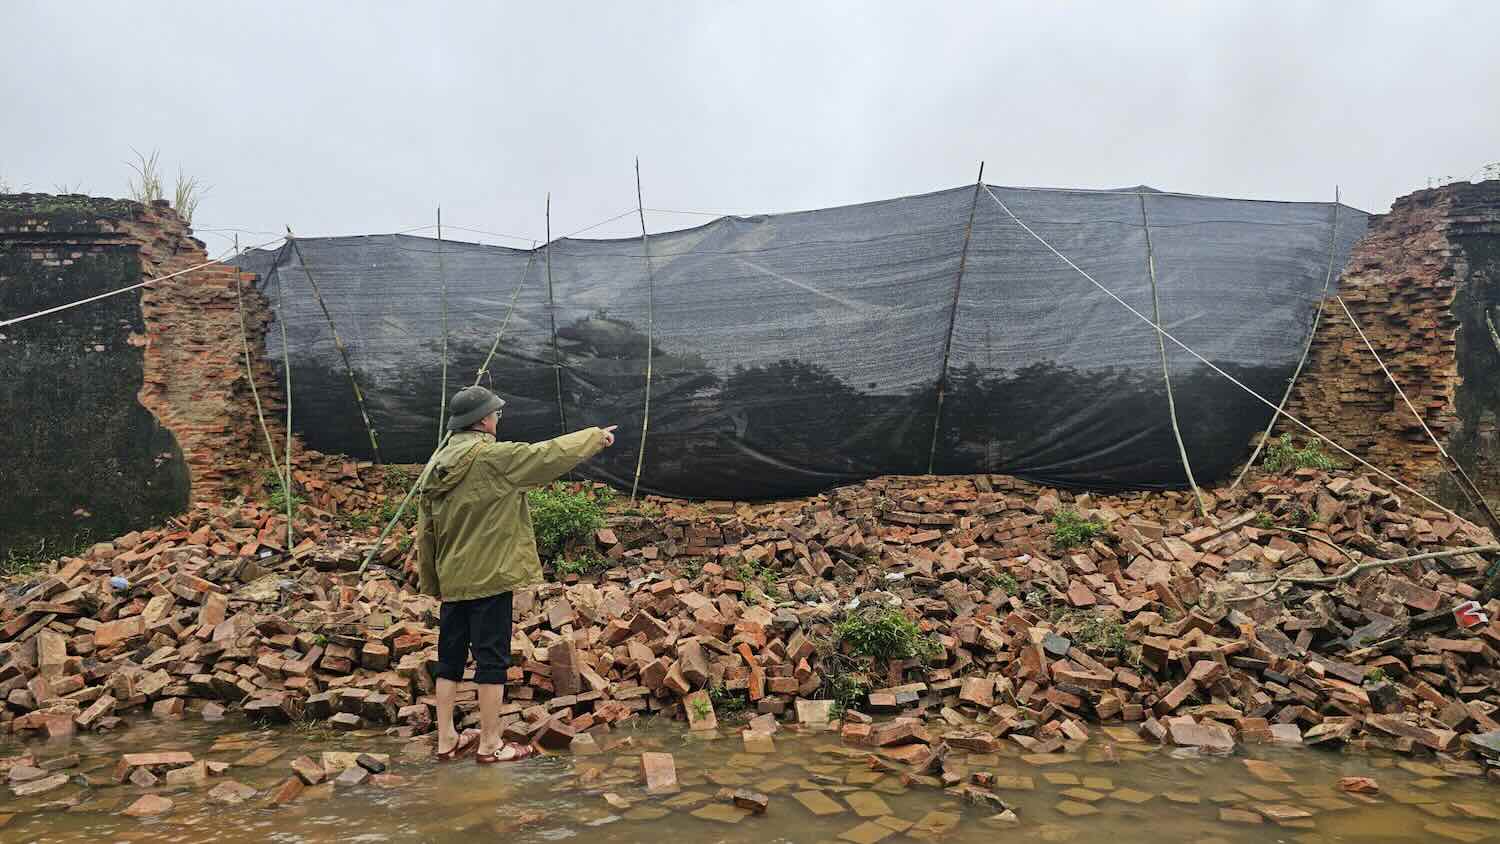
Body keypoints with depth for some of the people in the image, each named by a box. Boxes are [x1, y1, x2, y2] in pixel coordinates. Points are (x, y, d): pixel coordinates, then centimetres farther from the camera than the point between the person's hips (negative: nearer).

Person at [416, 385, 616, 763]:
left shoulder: (439, 463, 6)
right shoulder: (494, 458, -16)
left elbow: (425, 531, 11)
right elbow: (551, 454, -8)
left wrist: (431, 582, 20)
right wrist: (596, 436, 8)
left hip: (451, 579, 7)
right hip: (489, 577, -7)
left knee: (450, 656, 15)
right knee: (491, 658, 3)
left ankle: (446, 739, 25)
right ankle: (490, 743, 12)